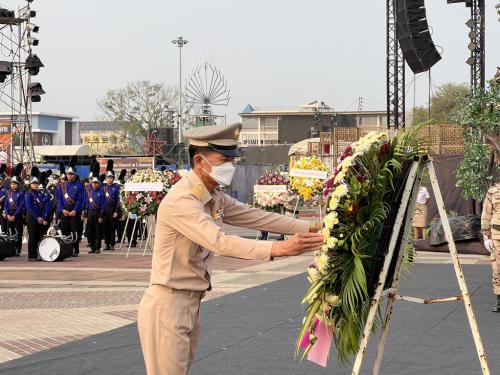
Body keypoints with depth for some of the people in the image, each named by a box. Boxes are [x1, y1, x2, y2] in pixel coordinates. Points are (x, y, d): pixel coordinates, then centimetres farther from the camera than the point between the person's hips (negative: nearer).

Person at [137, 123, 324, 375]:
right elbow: (219, 242, -32)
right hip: (167, 305, -9)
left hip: (191, 304, 9)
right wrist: (278, 248, -39)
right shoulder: (180, 200, -21)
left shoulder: (215, 198, 9)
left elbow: (257, 217, 9)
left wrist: (312, 228, 2)